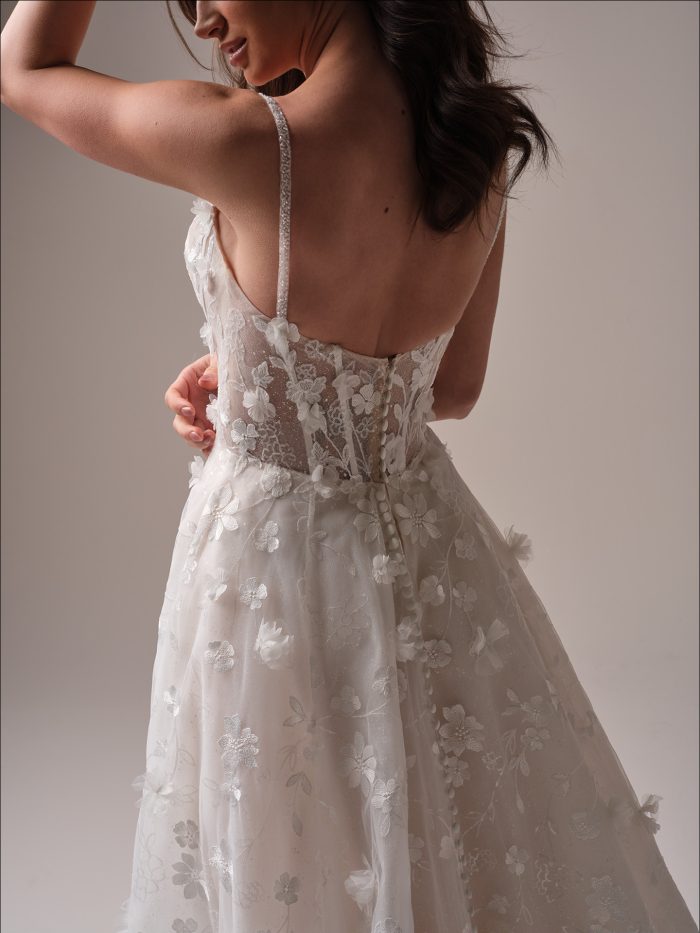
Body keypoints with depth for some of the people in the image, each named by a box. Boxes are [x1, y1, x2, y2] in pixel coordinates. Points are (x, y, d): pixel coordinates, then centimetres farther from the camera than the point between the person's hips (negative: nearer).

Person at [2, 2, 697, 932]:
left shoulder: (247, 140, -23)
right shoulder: (479, 147, -5)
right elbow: (454, 386, 7)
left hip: (272, 548, -6)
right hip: (426, 539, 6)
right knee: (470, 850, 25)